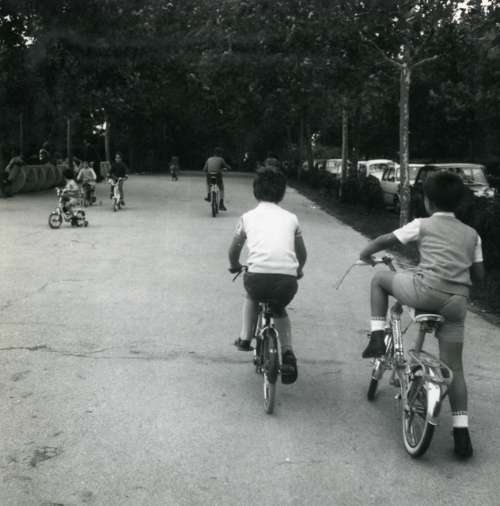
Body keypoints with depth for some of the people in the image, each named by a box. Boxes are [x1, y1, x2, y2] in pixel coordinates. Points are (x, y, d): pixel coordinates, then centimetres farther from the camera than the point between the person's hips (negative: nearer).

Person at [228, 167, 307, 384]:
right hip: (287, 280, 1)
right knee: (279, 309, 33)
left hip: (257, 276, -1)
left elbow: (234, 250, 30)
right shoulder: (291, 218, 20)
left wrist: (235, 267, 51)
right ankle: (287, 354, 18)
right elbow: (302, 254, 33)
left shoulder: (248, 217, 18)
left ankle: (245, 338, 29)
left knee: (251, 296, 36)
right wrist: (298, 271, 53)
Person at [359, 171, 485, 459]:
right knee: (453, 366, 11)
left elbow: (385, 241, 10)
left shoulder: (423, 225, 9)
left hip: (427, 291, -4)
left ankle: (378, 337, 14)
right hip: (457, 302, 4)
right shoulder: (472, 234, 20)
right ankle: (462, 432, 5)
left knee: (380, 279, 23)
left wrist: (366, 253, 30)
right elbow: (479, 276, 16)